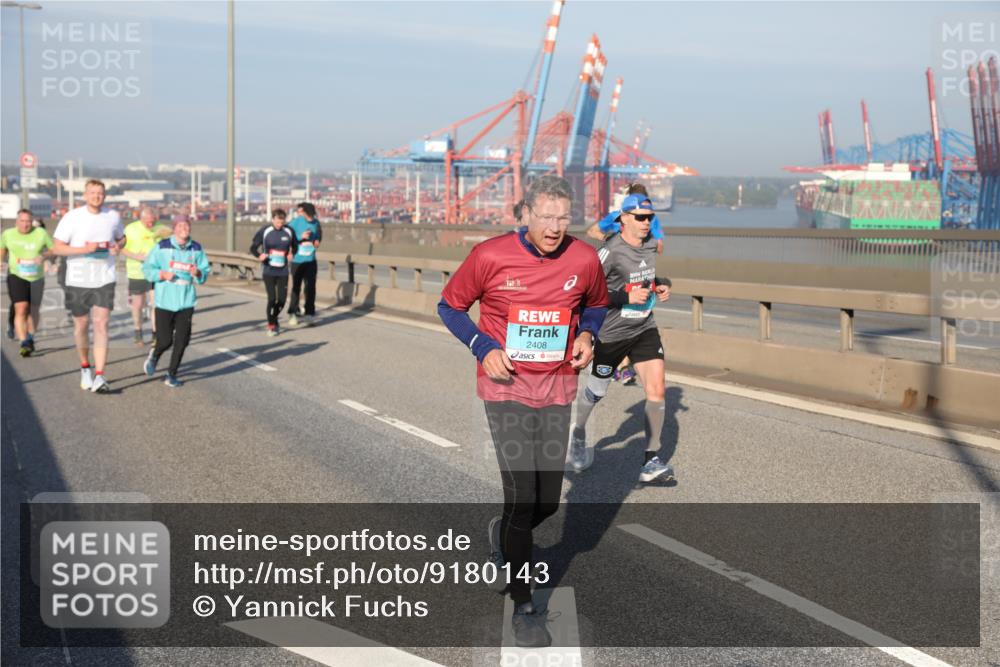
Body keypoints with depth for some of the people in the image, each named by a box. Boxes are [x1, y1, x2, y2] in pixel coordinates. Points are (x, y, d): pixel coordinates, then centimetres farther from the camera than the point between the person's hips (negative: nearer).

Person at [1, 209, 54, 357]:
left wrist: (43, 255, -19)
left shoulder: (41, 233, -9)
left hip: (36, 278, 1)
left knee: (34, 310, 17)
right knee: (21, 309, -18)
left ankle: (30, 338, 39)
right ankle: (24, 344, -20)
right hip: (16, 277, -1)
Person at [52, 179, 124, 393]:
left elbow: (121, 238, 20)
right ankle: (85, 367, 34)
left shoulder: (113, 217, 3)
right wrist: (84, 249, -21)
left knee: (101, 325, -10)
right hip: (78, 280, -1)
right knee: (81, 325, 11)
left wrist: (118, 247, -4)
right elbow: (57, 248, -8)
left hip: (104, 280, 1)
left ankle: (99, 376, -13)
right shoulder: (72, 217, -6)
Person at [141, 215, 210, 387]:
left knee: (181, 341, -1)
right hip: (165, 300, -2)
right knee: (165, 340, -1)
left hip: (186, 301, 2)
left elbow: (205, 271, 8)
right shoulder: (162, 247, -5)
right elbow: (147, 268, -1)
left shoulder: (197, 249, 4)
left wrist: (198, 273, -13)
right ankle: (154, 356, 34)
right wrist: (162, 274, -17)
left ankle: (172, 375, 15)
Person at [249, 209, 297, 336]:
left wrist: (291, 253, -6)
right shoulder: (264, 231, -7)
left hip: (283, 272, 3)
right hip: (269, 271, -3)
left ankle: (274, 318, 32)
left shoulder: (289, 232, 1)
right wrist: (259, 255, -23)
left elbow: (294, 246, 16)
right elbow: (253, 247, -3)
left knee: (282, 299, 3)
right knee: (272, 298, -10)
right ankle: (271, 325, 7)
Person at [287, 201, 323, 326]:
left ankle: (309, 313, 7)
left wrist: (317, 242, -2)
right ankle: (292, 313, 18)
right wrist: (301, 237, -22)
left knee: (310, 287, -2)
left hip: (311, 261, 3)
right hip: (297, 261, -3)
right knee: (296, 287, 6)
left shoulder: (316, 223, 2)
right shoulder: (295, 222, -10)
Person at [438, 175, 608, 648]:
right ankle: (524, 606, 7)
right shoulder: (490, 256, -12)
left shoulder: (584, 259, -4)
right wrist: (483, 349, -12)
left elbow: (596, 305, 17)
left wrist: (587, 334, -4)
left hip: (557, 390, 4)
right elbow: (450, 306, 2)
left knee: (548, 500, 7)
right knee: (521, 495, -9)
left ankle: (503, 536, 43)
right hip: (506, 387, -3)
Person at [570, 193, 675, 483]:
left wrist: (661, 285, 3)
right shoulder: (611, 251, -20)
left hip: (645, 329, 5)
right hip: (612, 333, -5)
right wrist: (626, 297, -26)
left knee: (656, 389, -10)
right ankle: (579, 432, 46)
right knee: (596, 390, 14)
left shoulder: (650, 245, 2)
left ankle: (651, 461, -5)